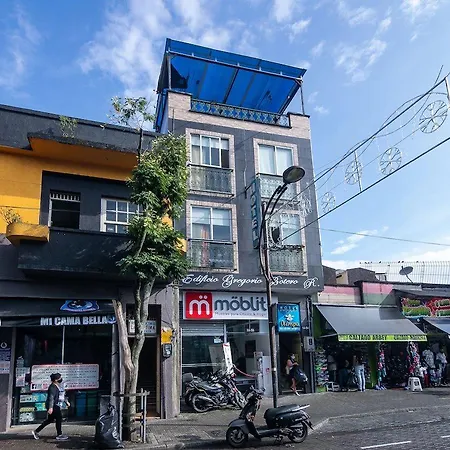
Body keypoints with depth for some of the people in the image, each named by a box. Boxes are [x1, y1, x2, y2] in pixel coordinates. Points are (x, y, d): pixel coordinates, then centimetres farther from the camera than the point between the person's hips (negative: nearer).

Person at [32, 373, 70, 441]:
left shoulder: (59, 386, 14)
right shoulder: (53, 387, -17)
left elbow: (62, 395, 28)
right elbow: (51, 398, -25)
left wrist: (66, 402, 32)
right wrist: (50, 407, -32)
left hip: (56, 406, 10)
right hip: (53, 406, -10)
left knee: (49, 420, 14)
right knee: (59, 418, -7)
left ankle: (36, 431, 24)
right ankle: (59, 435, 0)